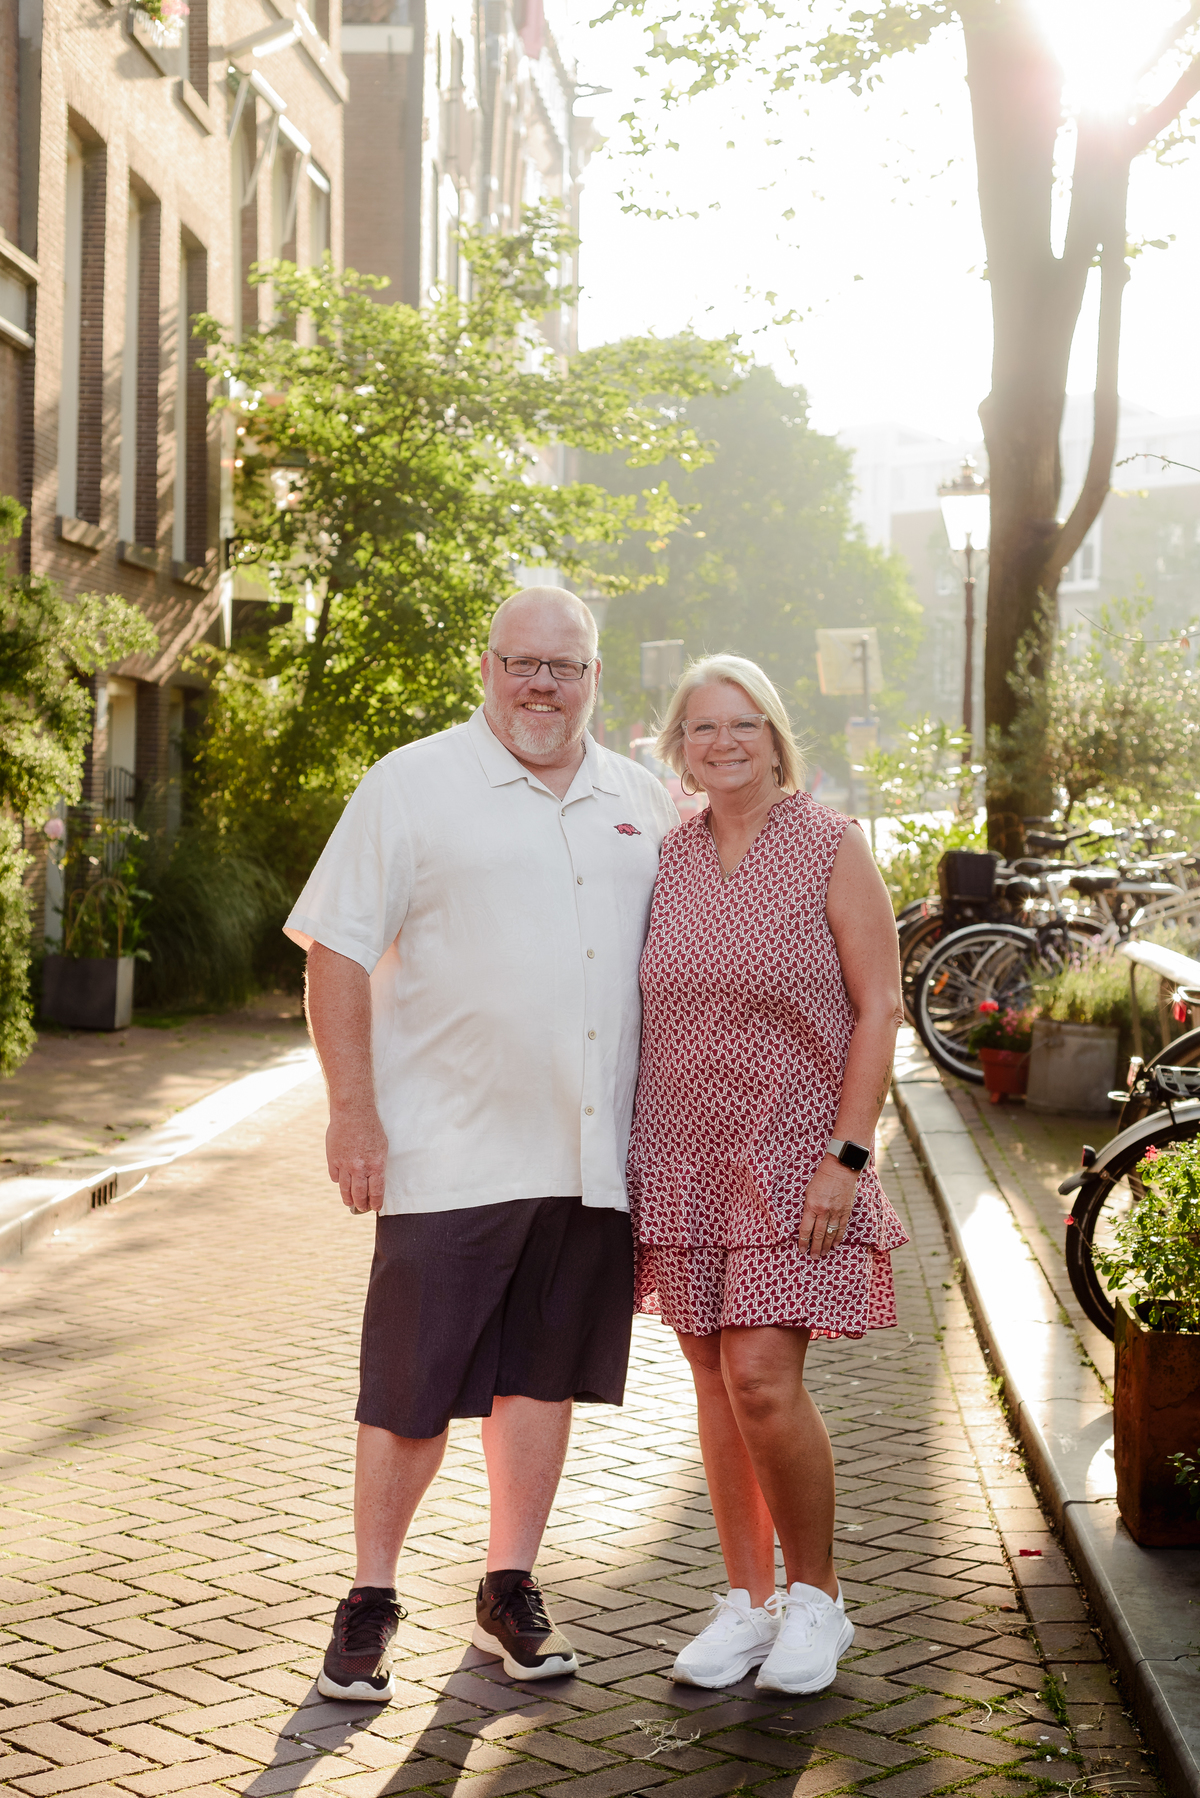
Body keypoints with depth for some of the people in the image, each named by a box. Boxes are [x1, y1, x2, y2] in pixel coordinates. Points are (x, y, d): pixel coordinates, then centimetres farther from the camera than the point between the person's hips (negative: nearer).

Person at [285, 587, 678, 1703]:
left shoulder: (637, 804, 13)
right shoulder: (413, 786, -1)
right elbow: (337, 950, -4)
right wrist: (352, 1110, -11)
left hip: (589, 1153, 4)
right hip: (449, 1153, -4)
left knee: (543, 1375, 11)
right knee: (411, 1391, 0)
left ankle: (509, 1591, 25)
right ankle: (370, 1602, 15)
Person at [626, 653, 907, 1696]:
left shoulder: (829, 847, -5)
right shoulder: (670, 858, 8)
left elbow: (878, 1007, -7)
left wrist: (847, 1154, -14)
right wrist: (632, 1157, 12)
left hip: (792, 1157, -4)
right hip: (683, 1159, 5)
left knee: (763, 1377, -12)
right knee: (716, 1380, 7)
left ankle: (817, 1597, 7)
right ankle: (748, 1600, 19)